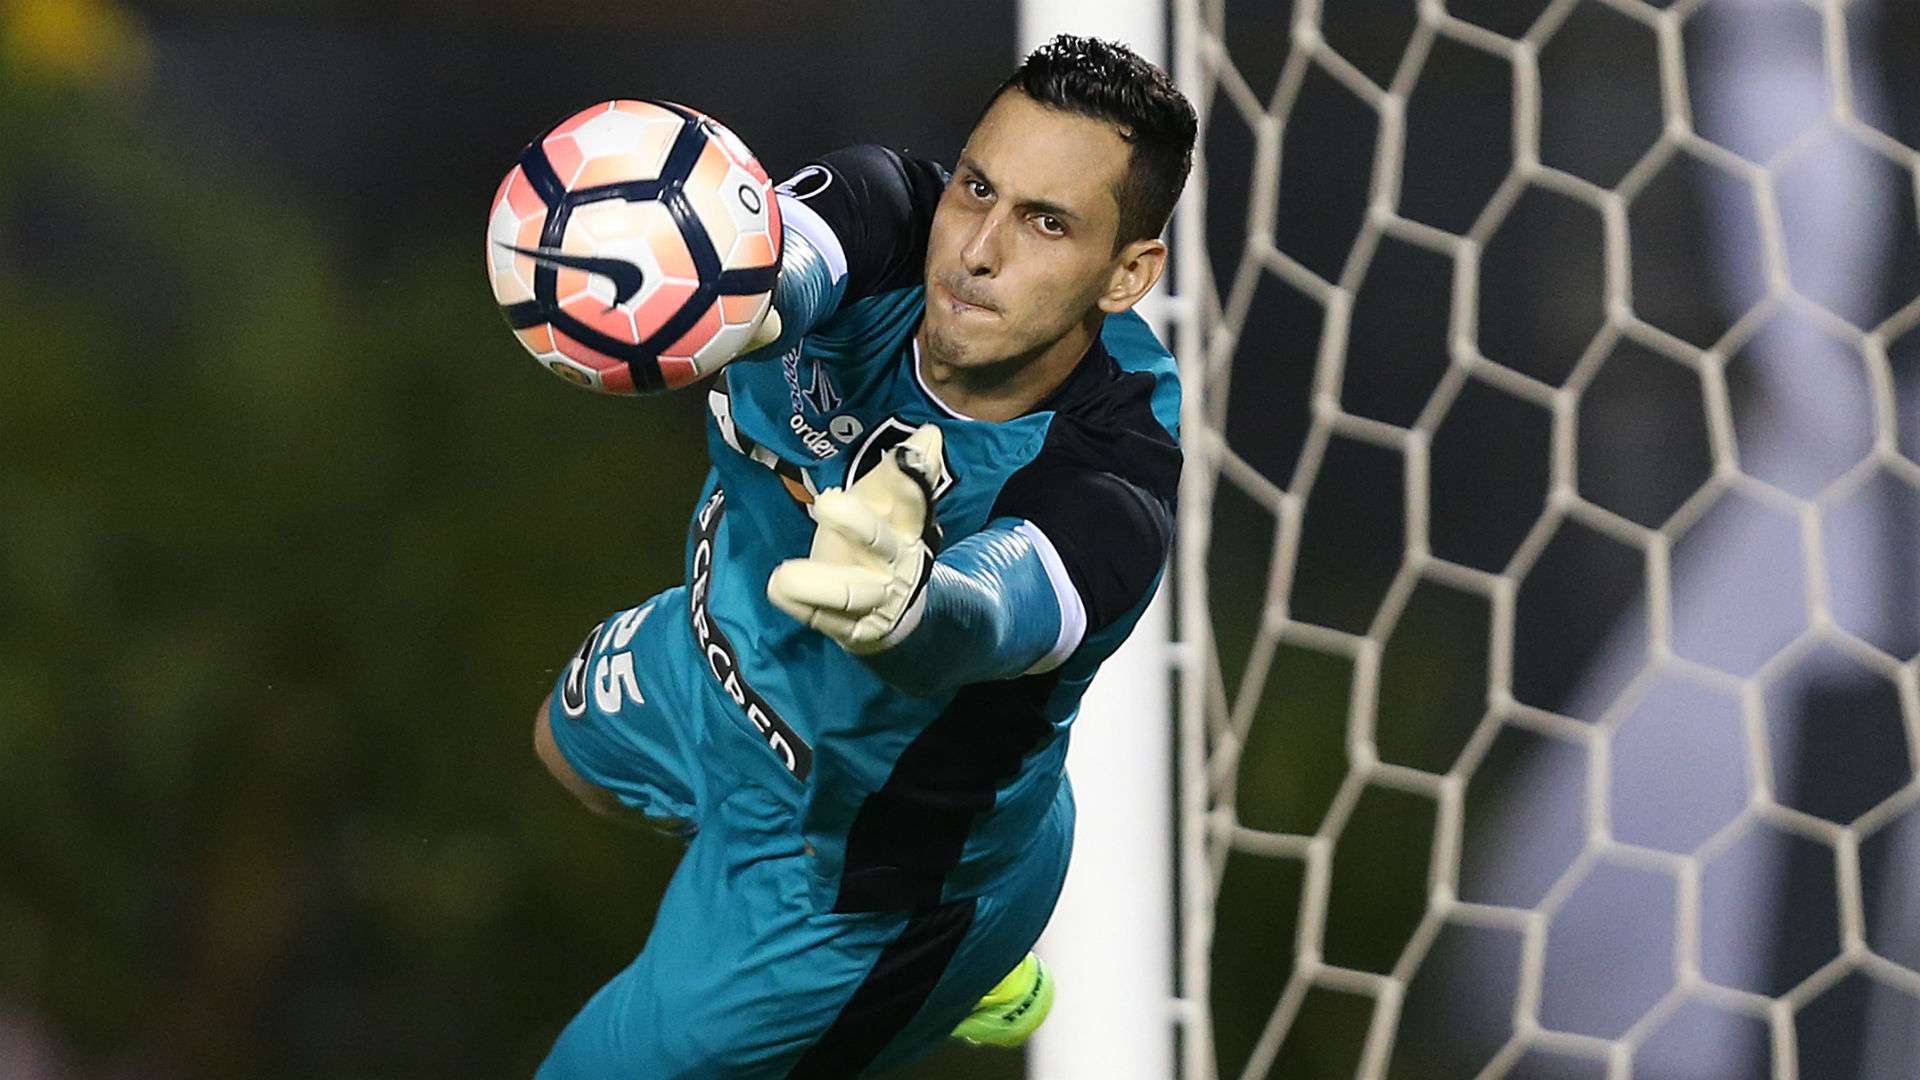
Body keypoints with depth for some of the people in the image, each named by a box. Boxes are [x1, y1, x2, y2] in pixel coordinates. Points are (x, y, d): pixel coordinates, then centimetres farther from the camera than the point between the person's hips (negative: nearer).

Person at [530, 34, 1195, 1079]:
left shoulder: (1108, 494, -41)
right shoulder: (889, 218, -29)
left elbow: (995, 616, -61)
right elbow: (783, 256, -51)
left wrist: (910, 608, -86)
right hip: (729, 650, 6)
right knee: (572, 743, 38)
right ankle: (976, 969, 55)